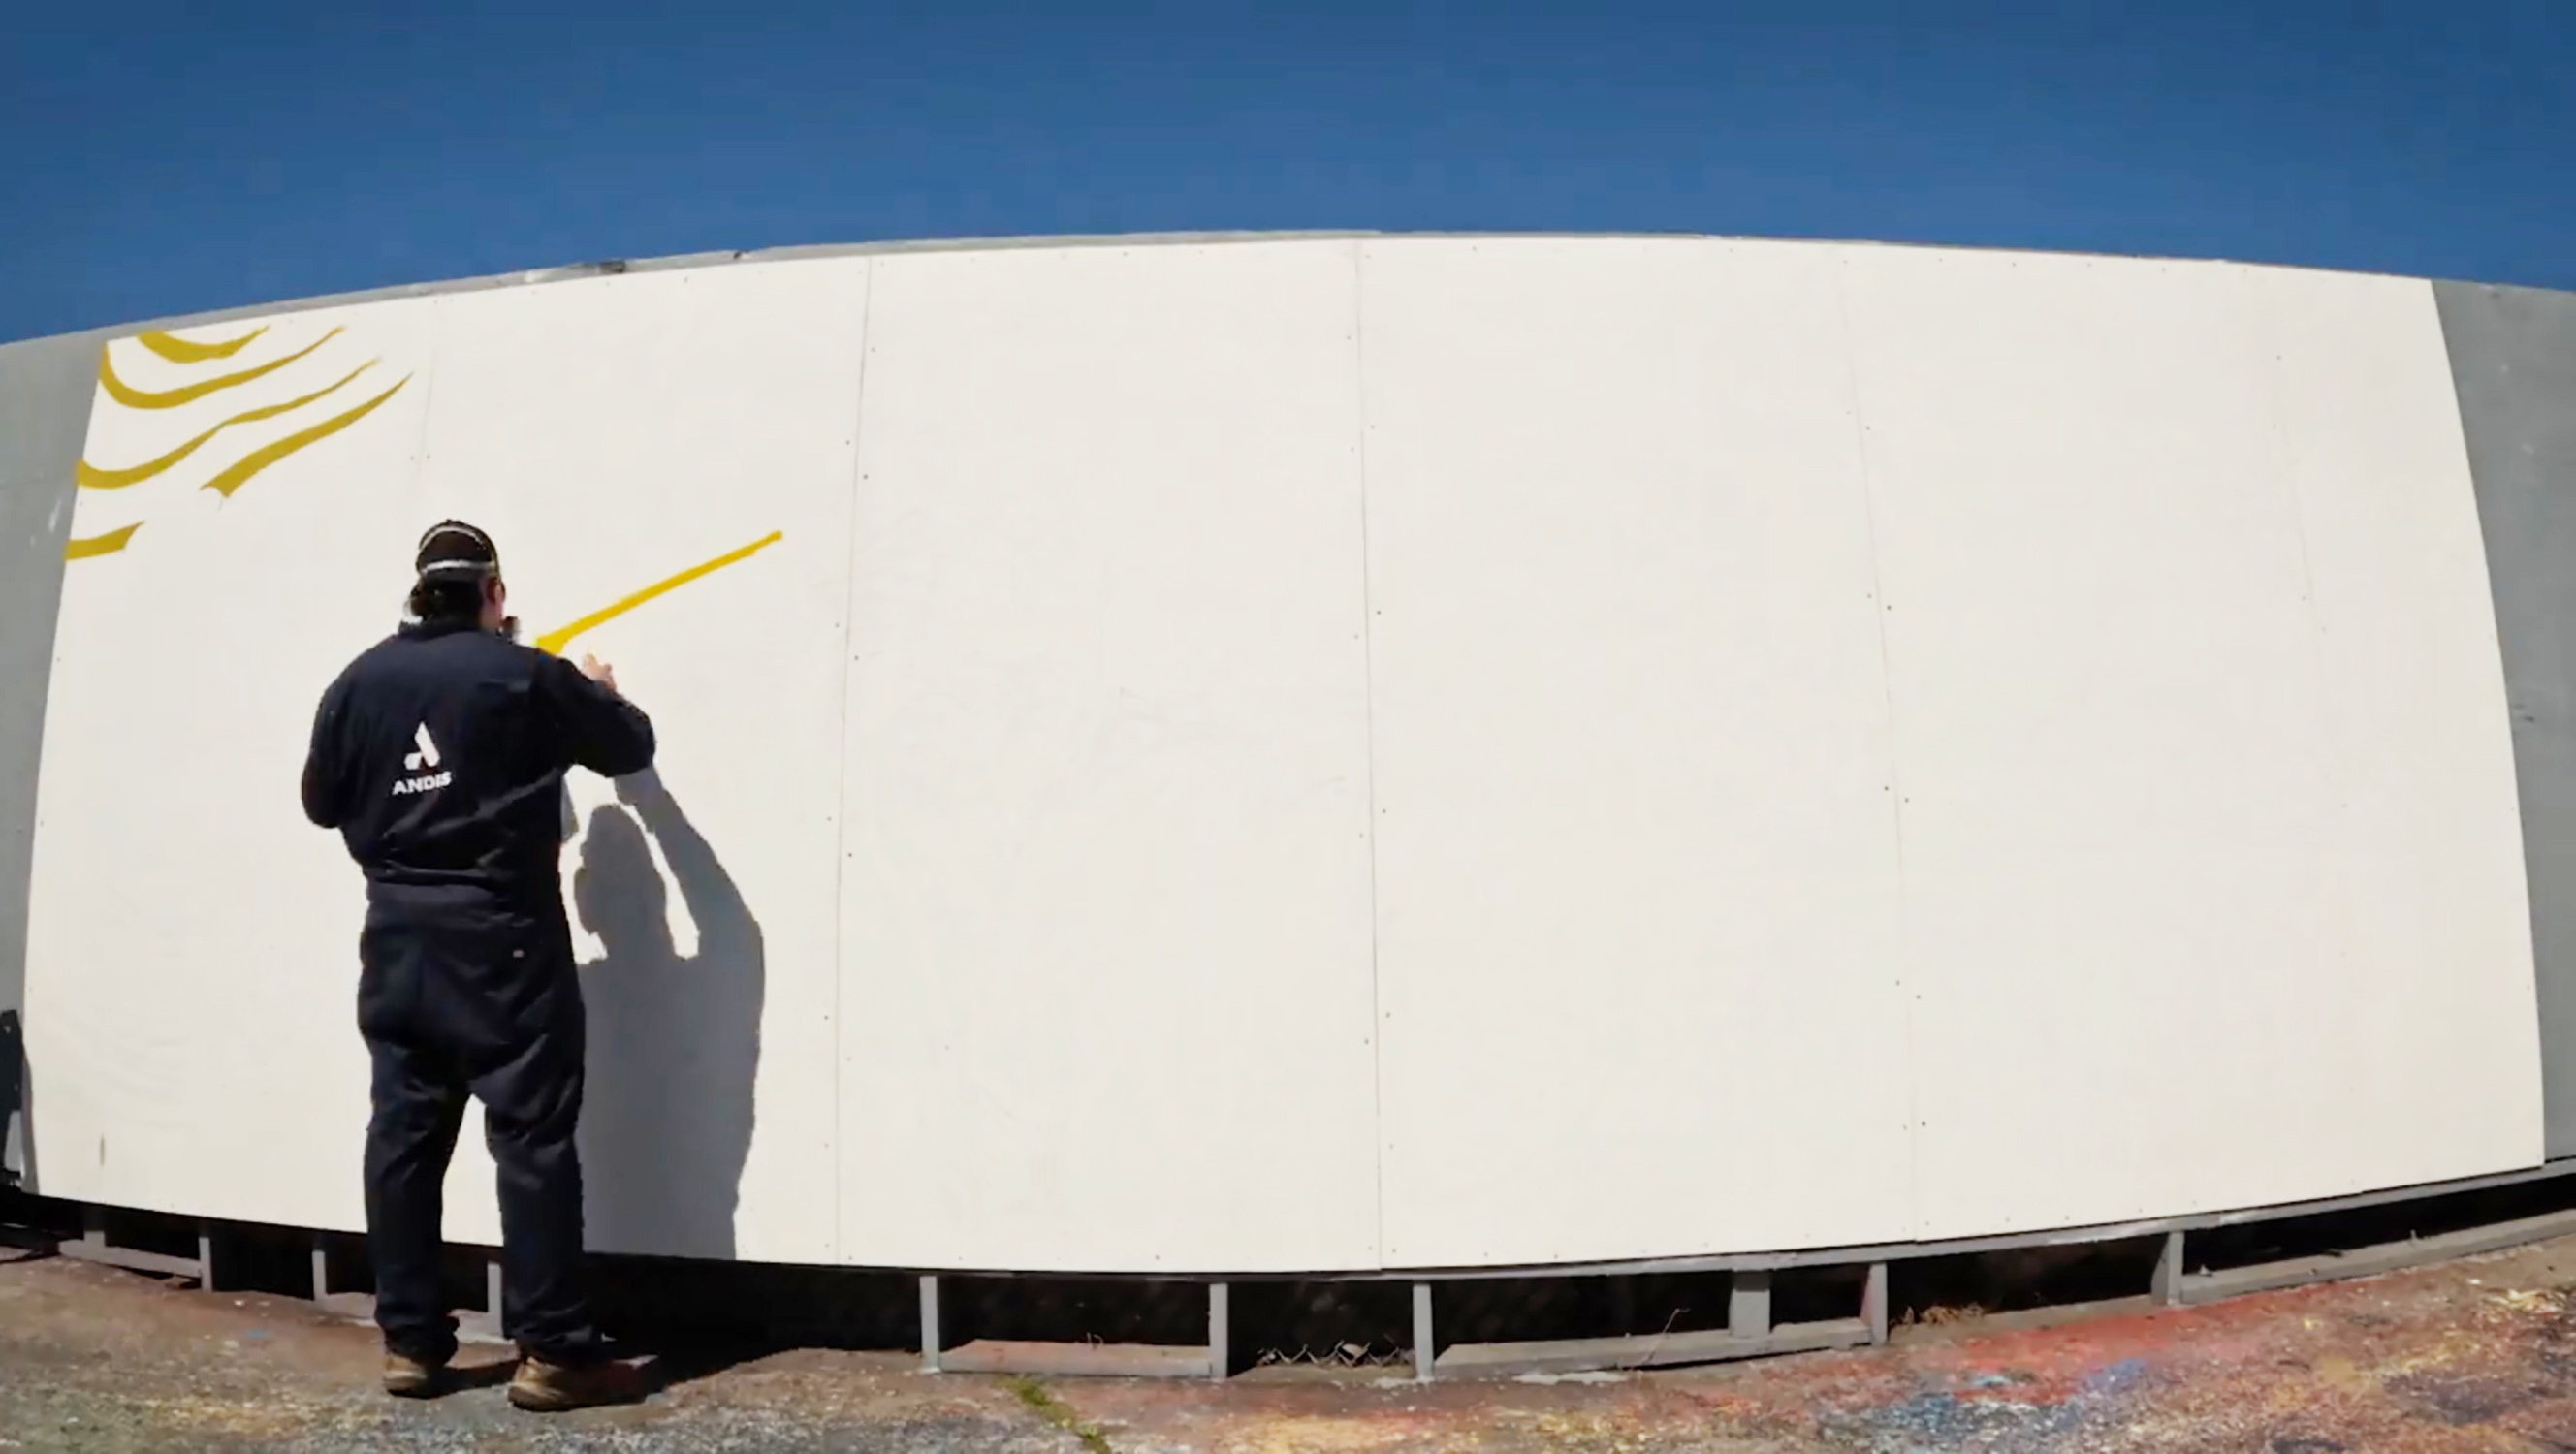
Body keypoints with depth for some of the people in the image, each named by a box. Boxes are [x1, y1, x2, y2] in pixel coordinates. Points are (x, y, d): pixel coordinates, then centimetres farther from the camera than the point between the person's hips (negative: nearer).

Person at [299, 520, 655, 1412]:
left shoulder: (360, 682, 7)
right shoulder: (525, 675, -7)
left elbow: (321, 801, 17)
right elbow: (630, 749, 5)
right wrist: (603, 693, 25)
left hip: (398, 936, 6)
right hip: (500, 938, -5)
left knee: (404, 1134, 10)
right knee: (532, 1138, -4)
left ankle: (409, 1343, 17)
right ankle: (552, 1352, -2)